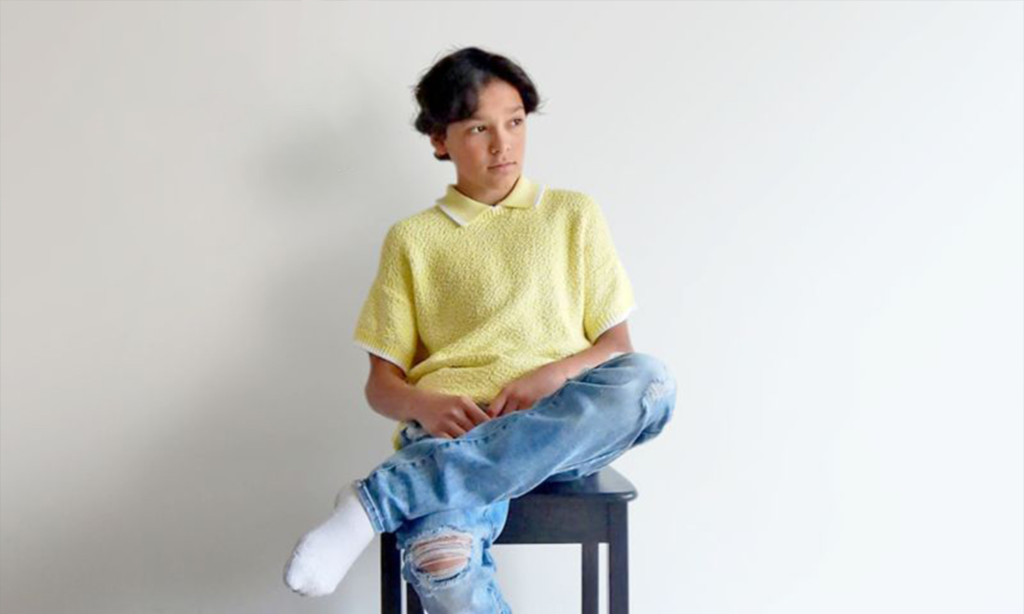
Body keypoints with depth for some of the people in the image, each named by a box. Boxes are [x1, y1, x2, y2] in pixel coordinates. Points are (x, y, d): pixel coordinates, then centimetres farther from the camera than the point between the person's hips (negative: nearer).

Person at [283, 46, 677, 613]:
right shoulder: (412, 240, 17)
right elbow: (381, 381, 14)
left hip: (564, 431, 2)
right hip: (450, 434, -2)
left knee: (649, 380, -35)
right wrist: (424, 406, -11)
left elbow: (617, 346, 13)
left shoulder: (574, 215, 18)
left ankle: (378, 498, -32)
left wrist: (556, 374, -9)